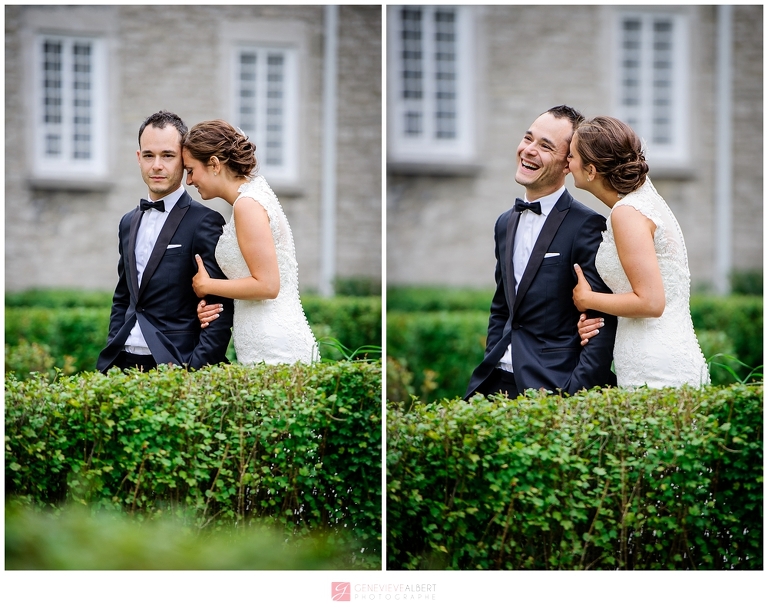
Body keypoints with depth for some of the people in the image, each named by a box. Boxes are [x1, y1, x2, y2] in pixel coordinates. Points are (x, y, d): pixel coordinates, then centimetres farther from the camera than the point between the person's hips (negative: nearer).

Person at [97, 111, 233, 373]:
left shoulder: (205, 223, -6)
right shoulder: (129, 223, 16)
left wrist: (197, 372, -17)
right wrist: (110, 358, 11)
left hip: (174, 367, -6)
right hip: (124, 363, 6)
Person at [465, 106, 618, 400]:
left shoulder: (587, 226, -9)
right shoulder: (505, 224, 15)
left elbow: (602, 324, -13)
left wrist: (575, 394, -18)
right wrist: (491, 362, 9)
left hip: (551, 385, -6)